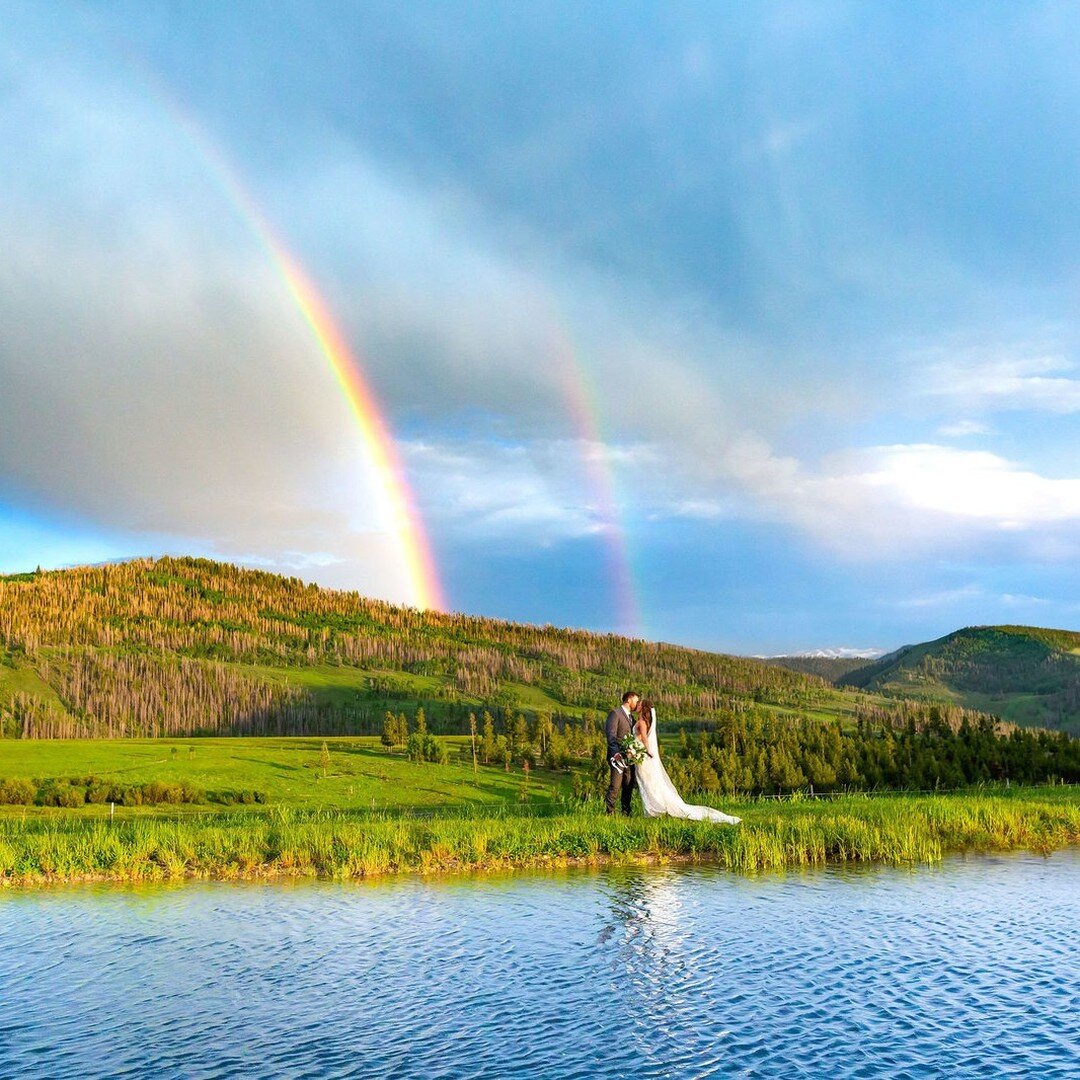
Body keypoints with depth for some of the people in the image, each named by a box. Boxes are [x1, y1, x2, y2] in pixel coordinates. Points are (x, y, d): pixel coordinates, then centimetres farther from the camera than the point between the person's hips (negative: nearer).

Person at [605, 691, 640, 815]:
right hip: (618, 757, -8)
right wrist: (616, 752, -28)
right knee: (615, 786, -9)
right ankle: (610, 813, -4)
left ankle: (626, 813, 14)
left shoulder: (630, 716, 20)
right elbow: (611, 734, -16)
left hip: (629, 757, 8)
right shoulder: (615, 713, -6)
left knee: (629, 786, 8)